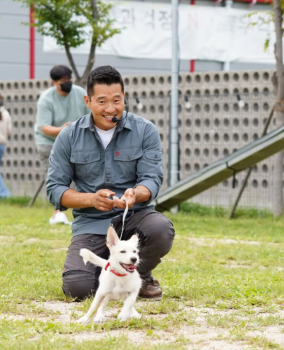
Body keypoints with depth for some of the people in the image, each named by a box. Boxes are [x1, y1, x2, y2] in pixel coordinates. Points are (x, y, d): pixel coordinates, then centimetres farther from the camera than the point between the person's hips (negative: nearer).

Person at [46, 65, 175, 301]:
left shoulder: (145, 131, -1)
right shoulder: (69, 137, 1)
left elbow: (153, 178, -7)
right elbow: (54, 189, -1)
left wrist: (135, 194, -32)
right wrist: (92, 199, -19)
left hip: (134, 217, 0)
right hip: (91, 224, 0)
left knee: (161, 229, -35)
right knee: (76, 288, -24)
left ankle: (140, 276, 0)